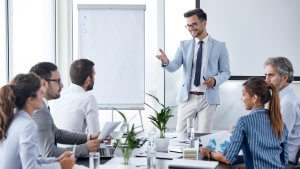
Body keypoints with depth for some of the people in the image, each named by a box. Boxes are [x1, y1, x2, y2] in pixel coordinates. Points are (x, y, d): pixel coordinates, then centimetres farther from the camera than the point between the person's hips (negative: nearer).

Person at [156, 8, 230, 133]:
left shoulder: (219, 47, 4)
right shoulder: (184, 46, 8)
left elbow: (226, 72, 6)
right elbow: (174, 66, -3)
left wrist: (215, 80, -14)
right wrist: (166, 62, -27)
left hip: (208, 98, -1)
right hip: (187, 98, 2)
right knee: (180, 134, 2)